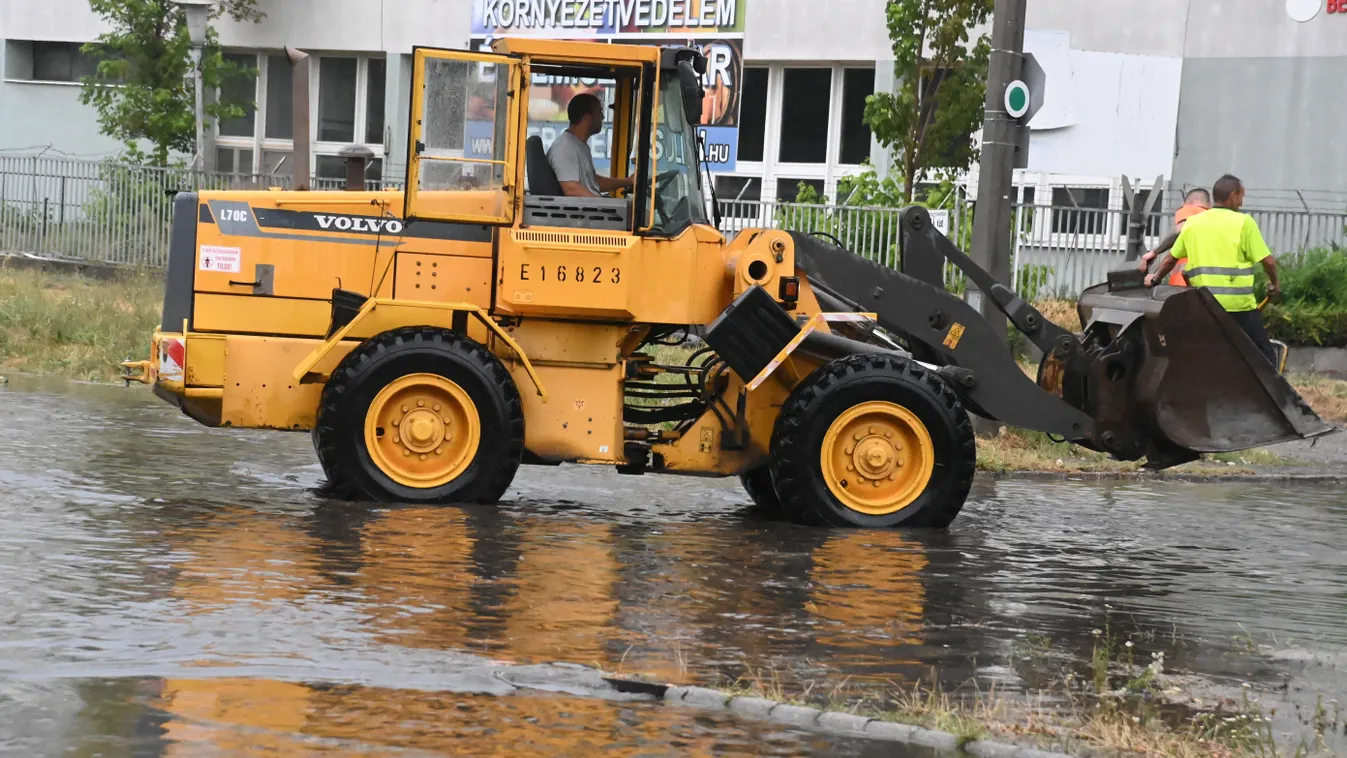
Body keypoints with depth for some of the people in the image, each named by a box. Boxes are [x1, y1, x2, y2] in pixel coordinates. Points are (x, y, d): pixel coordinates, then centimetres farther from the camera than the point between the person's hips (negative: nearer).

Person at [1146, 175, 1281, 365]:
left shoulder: (1193, 223, 10)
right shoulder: (1243, 222, -3)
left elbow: (1171, 259, 18)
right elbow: (1268, 261, -5)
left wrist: (1155, 279, 37)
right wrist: (1274, 283, 15)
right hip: (1239, 305, -5)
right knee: (1263, 356, 3)